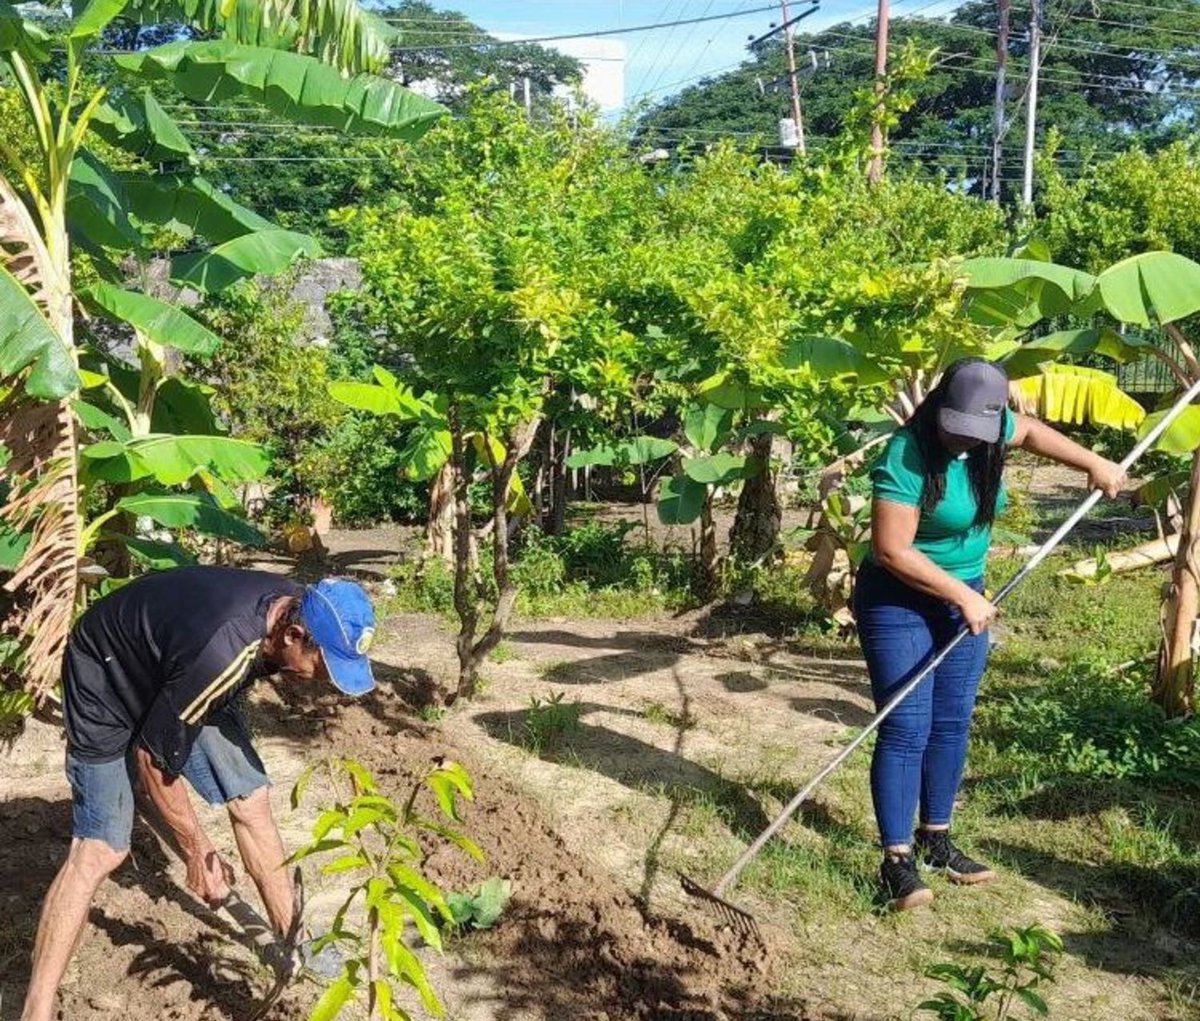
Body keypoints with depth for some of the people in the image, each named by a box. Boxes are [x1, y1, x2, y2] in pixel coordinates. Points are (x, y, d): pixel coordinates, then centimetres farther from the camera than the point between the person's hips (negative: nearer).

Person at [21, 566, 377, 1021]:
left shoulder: (296, 606, -19)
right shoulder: (220, 654, -41)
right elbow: (152, 756, -25)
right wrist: (197, 851, -13)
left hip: (174, 673, 7)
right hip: (107, 677, -7)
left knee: (251, 804, 2)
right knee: (100, 847, -13)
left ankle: (291, 939, 19)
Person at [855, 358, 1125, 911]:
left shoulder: (989, 432, -6)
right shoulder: (906, 456, -27)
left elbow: (1030, 430, 20)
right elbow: (891, 551, -27)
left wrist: (1092, 461, 12)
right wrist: (964, 596, -22)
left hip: (964, 596, 7)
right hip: (899, 601, -7)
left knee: (952, 723, 11)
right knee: (906, 729, -9)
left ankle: (935, 839, 24)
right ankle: (897, 860, -4)